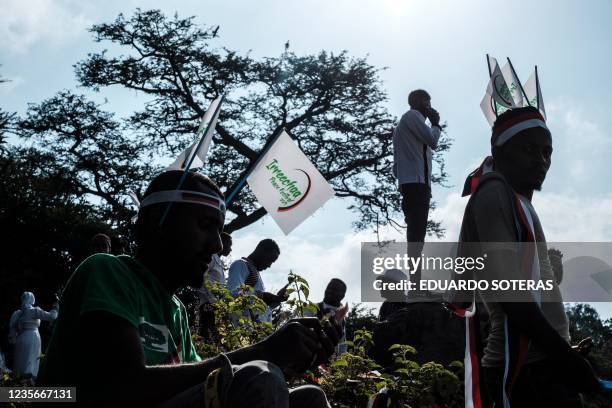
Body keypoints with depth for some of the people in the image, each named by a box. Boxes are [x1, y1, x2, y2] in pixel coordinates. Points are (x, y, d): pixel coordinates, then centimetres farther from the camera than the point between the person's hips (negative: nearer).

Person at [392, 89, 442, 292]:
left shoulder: (404, 122, 28)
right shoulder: (413, 116, -1)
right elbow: (432, 140, -8)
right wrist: (436, 123, 9)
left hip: (409, 182, 11)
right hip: (416, 181, -10)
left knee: (415, 232, 8)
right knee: (417, 233, -16)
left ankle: (414, 284, 8)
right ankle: (415, 286, -22)